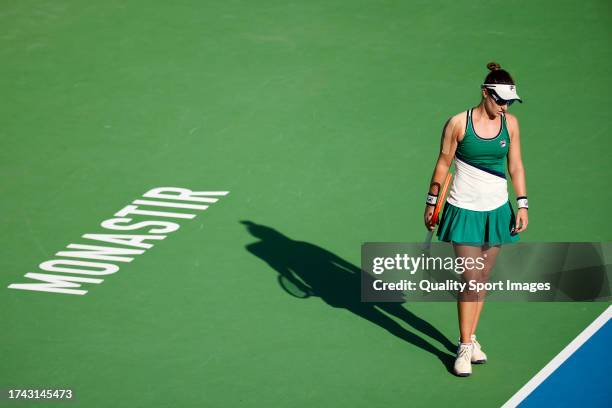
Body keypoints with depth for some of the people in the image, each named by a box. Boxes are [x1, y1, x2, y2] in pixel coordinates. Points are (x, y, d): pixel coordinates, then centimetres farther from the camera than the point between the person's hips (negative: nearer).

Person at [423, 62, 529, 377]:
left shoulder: (510, 123, 0)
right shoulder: (458, 123, -12)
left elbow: (515, 166, 7)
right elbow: (443, 164, -2)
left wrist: (522, 205, 2)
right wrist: (431, 203, 3)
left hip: (496, 211, 4)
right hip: (465, 211, -4)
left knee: (483, 277, 11)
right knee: (470, 279, -8)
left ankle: (471, 338, 24)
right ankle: (465, 347, 1)